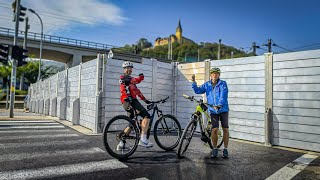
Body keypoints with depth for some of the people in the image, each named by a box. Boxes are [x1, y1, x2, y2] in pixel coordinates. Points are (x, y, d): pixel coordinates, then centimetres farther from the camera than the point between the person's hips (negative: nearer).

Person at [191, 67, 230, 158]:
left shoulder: (223, 84, -4)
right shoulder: (207, 85, 7)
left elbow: (223, 95, -17)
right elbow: (198, 90, 0)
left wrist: (219, 105, -31)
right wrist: (194, 82, -16)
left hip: (223, 110, -1)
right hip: (213, 111, 1)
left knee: (225, 129, 2)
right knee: (214, 129, -7)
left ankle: (225, 149, 17)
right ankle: (215, 149, 11)